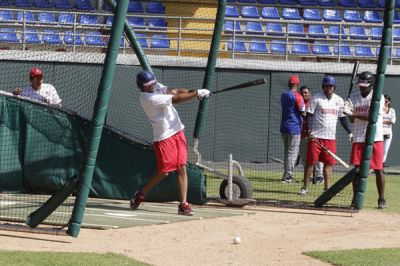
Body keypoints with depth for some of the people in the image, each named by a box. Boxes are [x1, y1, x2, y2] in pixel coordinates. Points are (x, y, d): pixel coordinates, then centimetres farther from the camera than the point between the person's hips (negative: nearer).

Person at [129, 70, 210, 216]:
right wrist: (197, 93, -18)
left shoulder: (156, 87, 6)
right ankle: (140, 195, 19)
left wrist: (193, 92, -16)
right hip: (164, 137, -7)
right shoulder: (148, 99, -21)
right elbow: (176, 99, -21)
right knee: (164, 172, -3)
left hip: (177, 132, 7)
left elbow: (173, 91, 0)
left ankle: (183, 204, -2)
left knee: (182, 168, -1)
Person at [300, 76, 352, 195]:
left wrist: (349, 132, 7)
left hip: (331, 137, 4)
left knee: (329, 163, 5)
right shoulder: (316, 98, -3)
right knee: (310, 161, -2)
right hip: (315, 136, -4)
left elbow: (343, 118, 16)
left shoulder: (339, 100, 10)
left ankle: (327, 187, 10)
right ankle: (305, 187, 5)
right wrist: (310, 130, -19)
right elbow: (309, 115, -6)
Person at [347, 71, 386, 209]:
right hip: (358, 139, 3)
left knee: (378, 169, -2)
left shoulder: (378, 97, -3)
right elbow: (351, 120, 5)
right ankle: (355, 198, 7)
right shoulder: (354, 98, 10)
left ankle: (381, 199, 6)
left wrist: (355, 115, -22)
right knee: (357, 169, 0)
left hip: (375, 138, -3)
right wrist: (350, 115, -18)